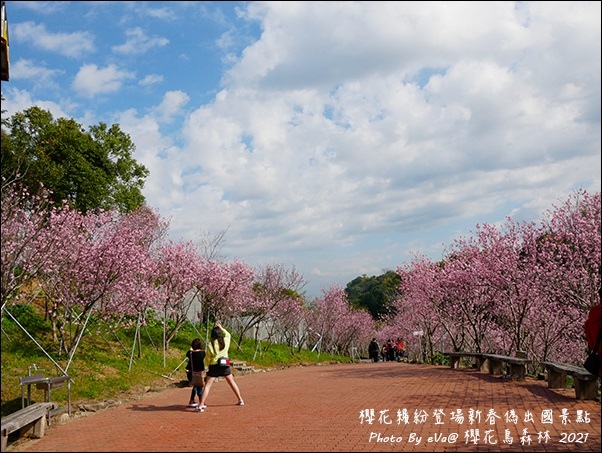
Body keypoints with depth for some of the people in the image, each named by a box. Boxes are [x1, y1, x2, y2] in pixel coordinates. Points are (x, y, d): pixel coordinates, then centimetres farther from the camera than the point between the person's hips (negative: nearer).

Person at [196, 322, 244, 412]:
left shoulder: (210, 345, -11)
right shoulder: (225, 341, -5)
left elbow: (207, 359, -2)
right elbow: (228, 334, 21)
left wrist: (208, 365, 18)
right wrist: (221, 328, 28)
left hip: (214, 366, -3)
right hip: (225, 366, 3)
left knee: (207, 385, 1)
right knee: (232, 382, 20)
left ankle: (201, 405, -7)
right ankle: (240, 400, 29)